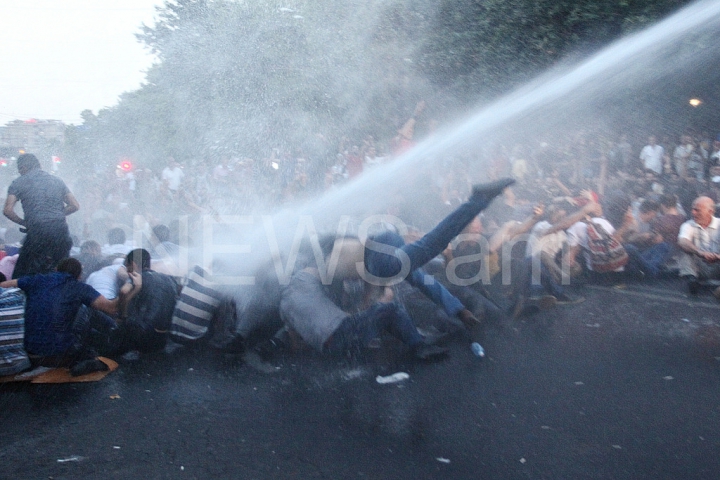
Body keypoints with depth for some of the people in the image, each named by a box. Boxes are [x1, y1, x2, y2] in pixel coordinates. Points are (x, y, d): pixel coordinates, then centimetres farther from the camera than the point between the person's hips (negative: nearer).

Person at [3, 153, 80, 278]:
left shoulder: (18, 183, 7)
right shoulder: (57, 181, 17)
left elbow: (8, 210, -3)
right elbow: (75, 206, 14)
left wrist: (24, 223, 12)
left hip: (37, 231, -4)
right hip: (61, 231, 4)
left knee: (21, 277, 5)